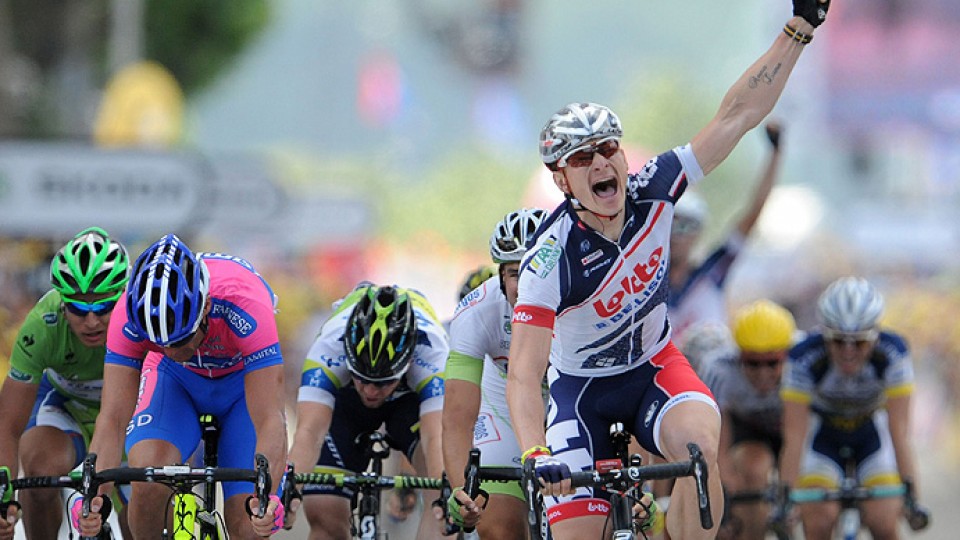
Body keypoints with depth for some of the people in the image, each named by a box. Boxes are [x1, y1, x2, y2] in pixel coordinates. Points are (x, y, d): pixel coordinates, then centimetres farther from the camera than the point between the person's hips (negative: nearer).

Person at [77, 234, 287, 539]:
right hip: (175, 380, 1)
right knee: (149, 481, -28)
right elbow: (113, 418, -34)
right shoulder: (129, 315, -33)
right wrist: (94, 495, -50)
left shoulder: (246, 308, -40)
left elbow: (269, 421, -43)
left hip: (243, 383, -1)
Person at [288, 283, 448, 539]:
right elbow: (309, 432, -50)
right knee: (325, 518, -13)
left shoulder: (431, 352, -41)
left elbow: (436, 438, -51)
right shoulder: (329, 347, -40)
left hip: (412, 395, -1)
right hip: (345, 397, 1)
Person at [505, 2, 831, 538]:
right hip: (581, 387, -3)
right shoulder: (551, 259, -30)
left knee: (701, 446, -31)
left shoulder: (651, 193, -18)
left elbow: (736, 116, -16)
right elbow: (523, 376, -35)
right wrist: (537, 455, -51)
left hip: (654, 369, 3)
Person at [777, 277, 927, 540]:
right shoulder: (804, 359, -32)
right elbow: (794, 437, -31)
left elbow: (899, 430, -31)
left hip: (872, 435, 1)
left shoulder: (892, 354, -30)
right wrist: (786, 497, -38)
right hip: (822, 436, -1)